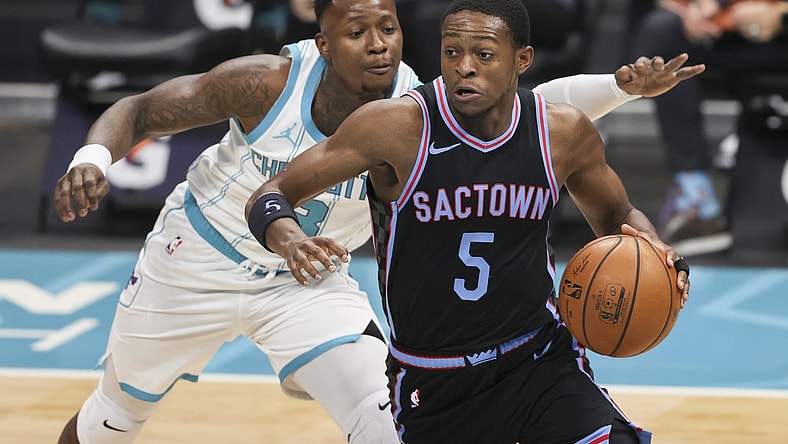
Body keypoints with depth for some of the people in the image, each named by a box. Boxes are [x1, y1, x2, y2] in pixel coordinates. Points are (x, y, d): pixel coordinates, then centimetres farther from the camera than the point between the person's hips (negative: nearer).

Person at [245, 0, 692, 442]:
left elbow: (618, 218, 13)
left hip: (541, 359, 1)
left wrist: (655, 251, -11)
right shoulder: (397, 126, -18)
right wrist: (292, 241, -38)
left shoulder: (563, 132, -8)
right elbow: (270, 196, -14)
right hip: (430, 382, -1)